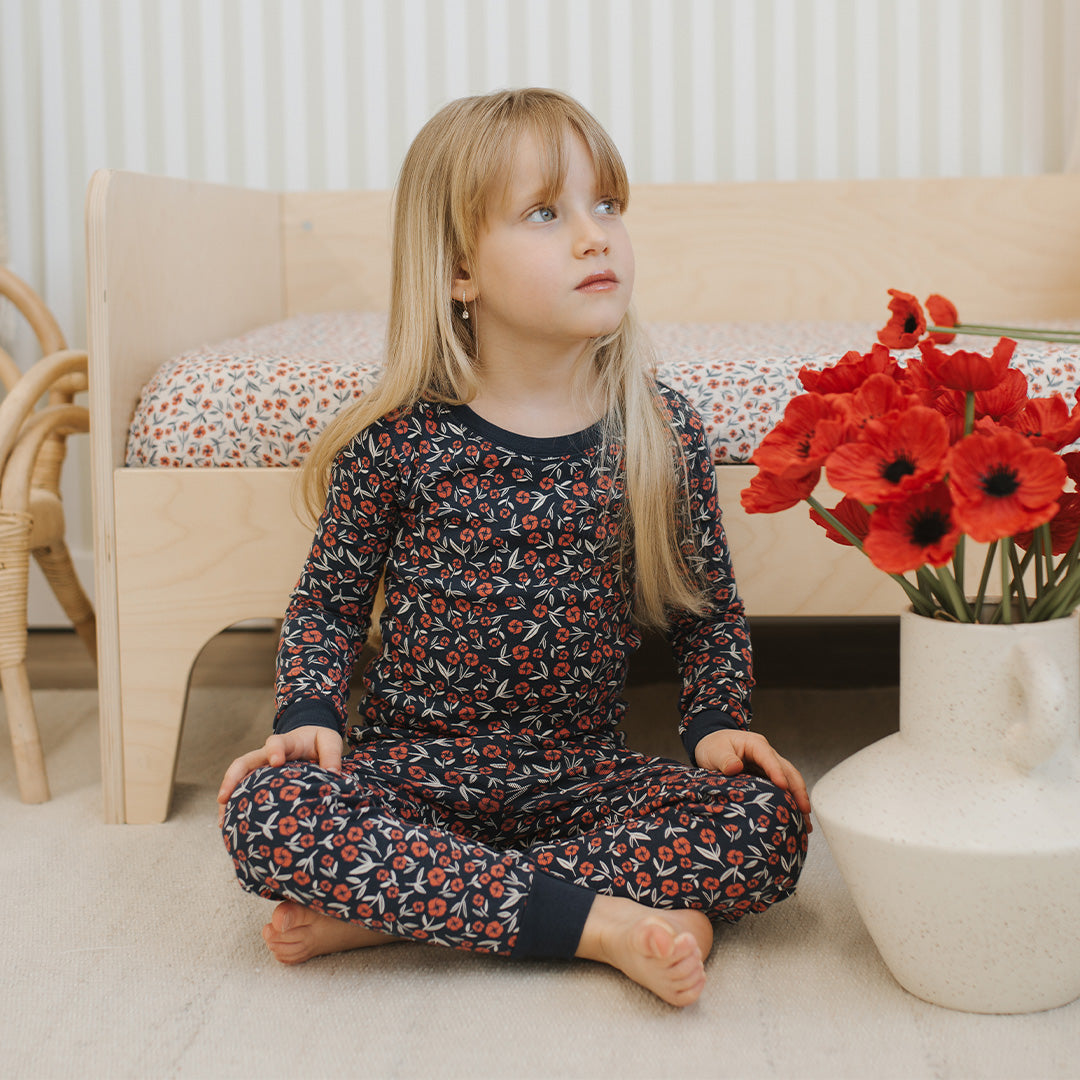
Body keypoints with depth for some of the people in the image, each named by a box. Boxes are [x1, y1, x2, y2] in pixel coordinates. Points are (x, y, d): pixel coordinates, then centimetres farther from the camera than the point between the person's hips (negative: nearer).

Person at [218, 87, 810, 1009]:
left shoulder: (661, 431, -2)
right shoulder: (399, 439, -6)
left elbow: (709, 607, 11)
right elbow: (329, 601, 7)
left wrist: (717, 720, -6)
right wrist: (309, 713, -11)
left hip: (586, 775, 2)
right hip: (412, 769, -2)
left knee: (770, 824, -24)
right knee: (265, 811, -30)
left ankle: (390, 907, -22)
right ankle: (601, 919, -27)